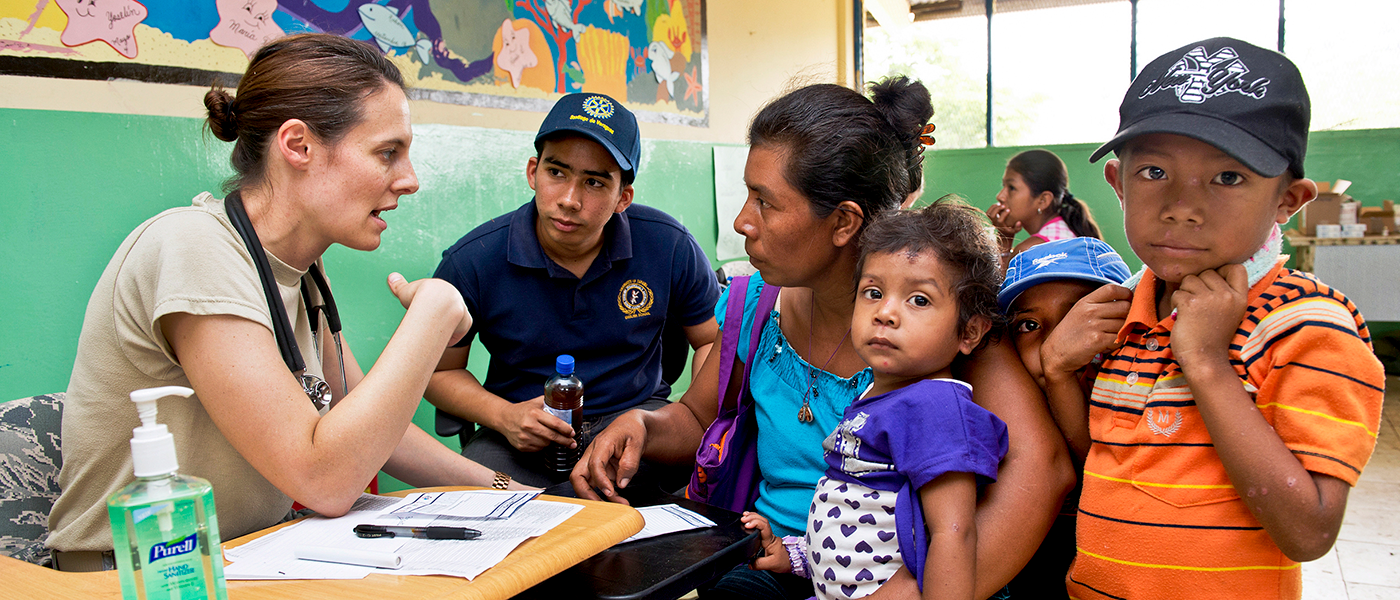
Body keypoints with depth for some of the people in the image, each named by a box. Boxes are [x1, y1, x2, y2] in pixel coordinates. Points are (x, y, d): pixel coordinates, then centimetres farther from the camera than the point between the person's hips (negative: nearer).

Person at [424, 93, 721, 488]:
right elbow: (439, 370, 4)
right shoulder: (472, 261, -10)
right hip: (523, 436, 0)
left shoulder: (670, 246, -8)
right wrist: (503, 416, -15)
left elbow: (714, 340, 7)